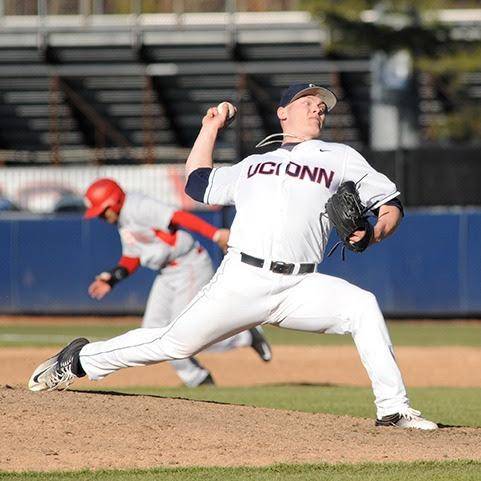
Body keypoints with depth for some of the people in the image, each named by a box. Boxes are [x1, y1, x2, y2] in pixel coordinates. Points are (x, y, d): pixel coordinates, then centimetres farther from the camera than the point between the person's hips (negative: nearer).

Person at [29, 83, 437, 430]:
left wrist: (376, 231, -6)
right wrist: (210, 129, 36)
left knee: (363, 305, -26)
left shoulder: (339, 158, 17)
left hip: (298, 288, -1)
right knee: (175, 343, -4)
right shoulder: (253, 164, 25)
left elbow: (391, 203, 15)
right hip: (241, 281, 1)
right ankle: (82, 358, 18)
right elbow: (199, 185, 36)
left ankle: (393, 410, -22)